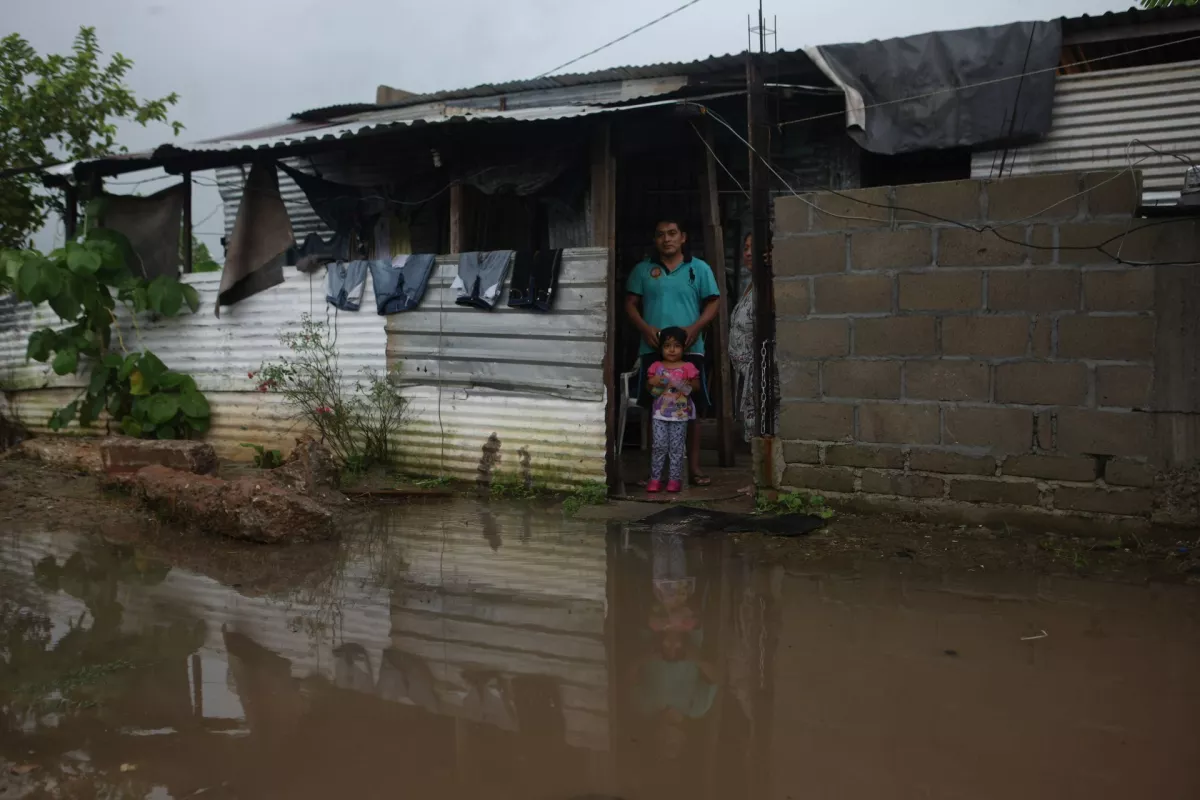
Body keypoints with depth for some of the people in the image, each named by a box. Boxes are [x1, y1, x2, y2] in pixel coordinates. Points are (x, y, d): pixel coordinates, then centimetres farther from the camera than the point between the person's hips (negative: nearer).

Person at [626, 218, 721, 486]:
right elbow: (630, 304, 9)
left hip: (689, 350, -1)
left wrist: (696, 327, -12)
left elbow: (713, 303, 5)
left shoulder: (700, 269, 7)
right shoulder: (642, 270, 11)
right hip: (653, 350, 1)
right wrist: (645, 327, -9)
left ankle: (694, 467, 7)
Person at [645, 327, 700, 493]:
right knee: (659, 446, 0)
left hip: (680, 414, -2)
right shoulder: (656, 366, 7)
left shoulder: (688, 367, 0)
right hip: (660, 414, 2)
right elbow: (649, 388, 11)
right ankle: (655, 478, 4)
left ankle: (675, 479, 6)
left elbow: (697, 385, 1)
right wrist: (652, 383, -11)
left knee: (677, 448, 1)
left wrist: (687, 385, -19)